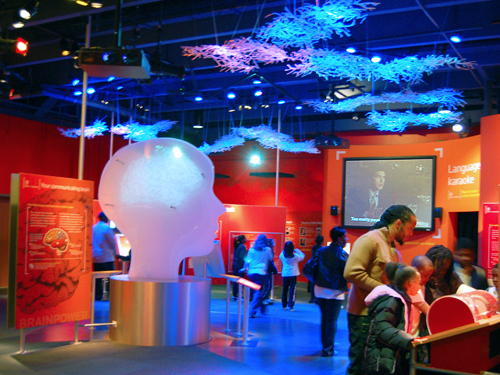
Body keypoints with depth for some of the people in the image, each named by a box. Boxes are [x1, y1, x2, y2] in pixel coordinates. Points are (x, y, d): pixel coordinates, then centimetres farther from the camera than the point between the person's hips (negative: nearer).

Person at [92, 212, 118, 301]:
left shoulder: (93, 227, 9)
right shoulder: (106, 228, -11)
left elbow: (92, 242, 15)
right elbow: (112, 242, -8)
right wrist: (115, 253, 5)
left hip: (95, 257, 6)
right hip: (107, 257, -6)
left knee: (97, 277, 8)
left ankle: (98, 295, 10)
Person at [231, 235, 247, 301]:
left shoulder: (236, 246, 13)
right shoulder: (242, 247, -12)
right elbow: (242, 257, -16)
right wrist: (244, 266, -15)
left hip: (235, 264, 8)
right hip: (240, 265, -8)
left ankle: (234, 295, 14)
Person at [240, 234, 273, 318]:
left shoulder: (252, 249, 4)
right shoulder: (267, 249, 1)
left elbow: (247, 261, 3)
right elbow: (270, 259, 15)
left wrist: (244, 268, 18)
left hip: (251, 273, 4)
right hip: (261, 272, -4)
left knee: (256, 291, 17)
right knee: (258, 292, -3)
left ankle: (262, 308, 29)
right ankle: (253, 311, -13)